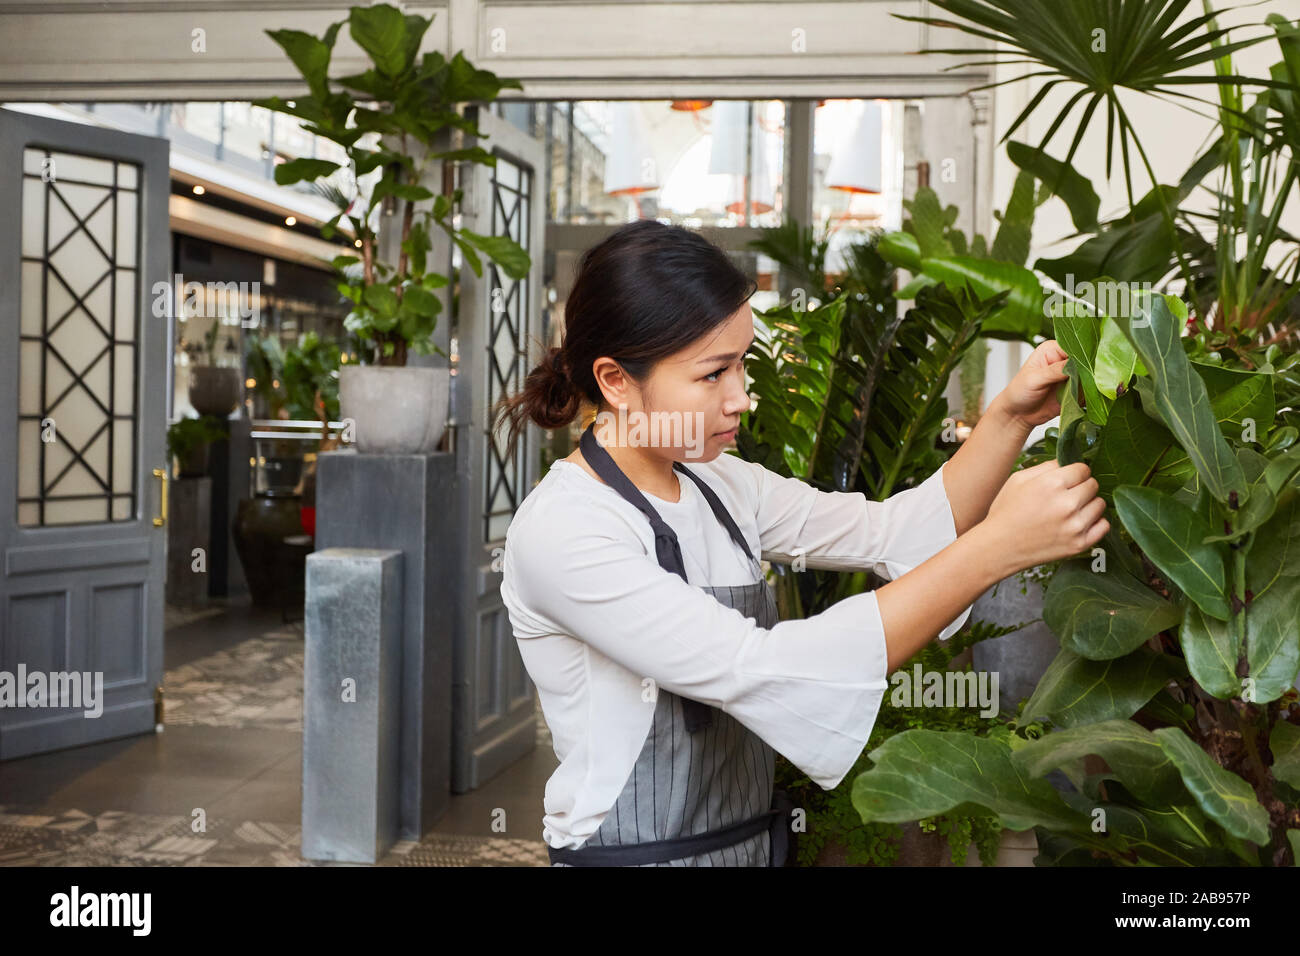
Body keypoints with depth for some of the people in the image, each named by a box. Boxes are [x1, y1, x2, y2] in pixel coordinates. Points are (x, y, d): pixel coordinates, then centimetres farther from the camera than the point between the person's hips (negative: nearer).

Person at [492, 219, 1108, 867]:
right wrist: (998, 546, -32)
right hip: (628, 851, -7)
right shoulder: (558, 532, -22)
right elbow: (759, 670, -31)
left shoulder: (719, 486, 2)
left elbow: (892, 532, 1)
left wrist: (1011, 417, -14)